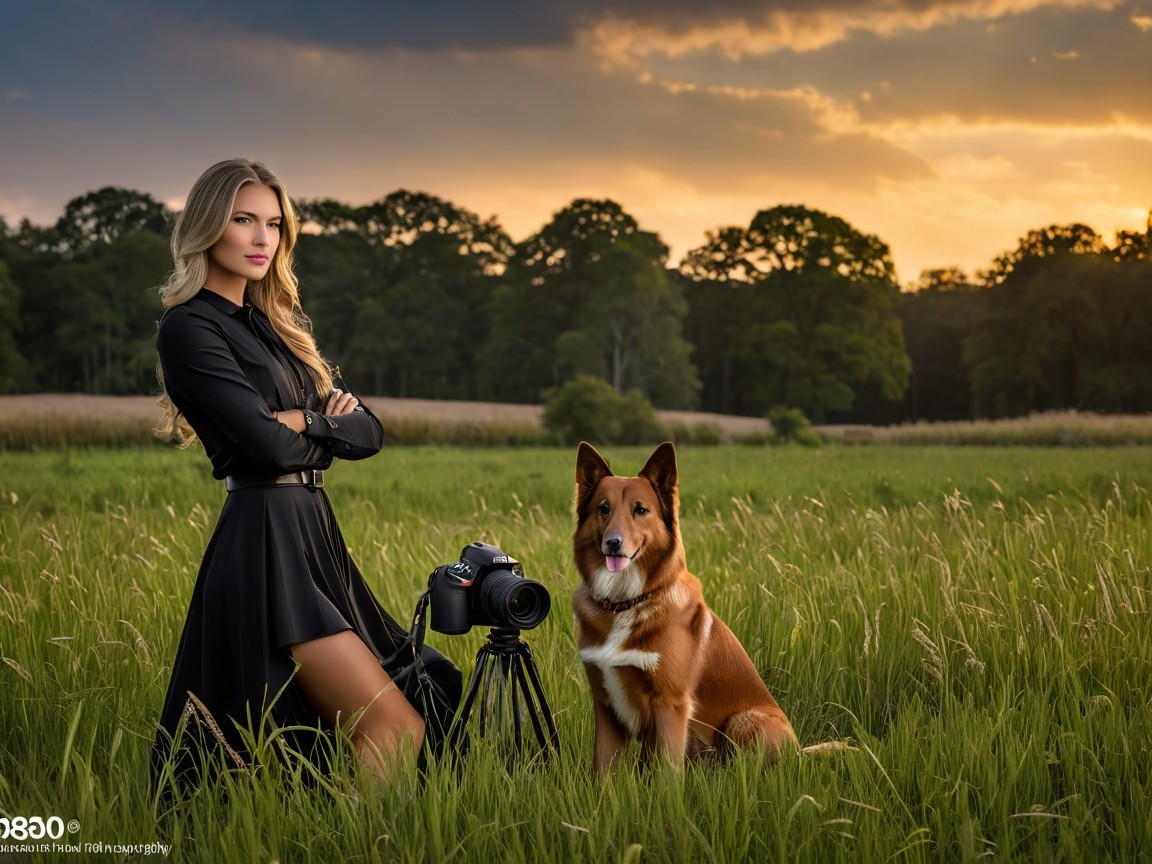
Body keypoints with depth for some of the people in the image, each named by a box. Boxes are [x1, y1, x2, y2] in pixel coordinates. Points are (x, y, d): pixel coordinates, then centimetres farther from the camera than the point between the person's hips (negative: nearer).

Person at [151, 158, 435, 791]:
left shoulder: (269, 326, 20)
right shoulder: (190, 328, -7)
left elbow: (368, 433, 12)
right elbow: (271, 446, -17)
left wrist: (307, 420, -7)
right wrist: (330, 427, 2)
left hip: (312, 540, 9)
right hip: (264, 544, -9)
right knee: (397, 730, -15)